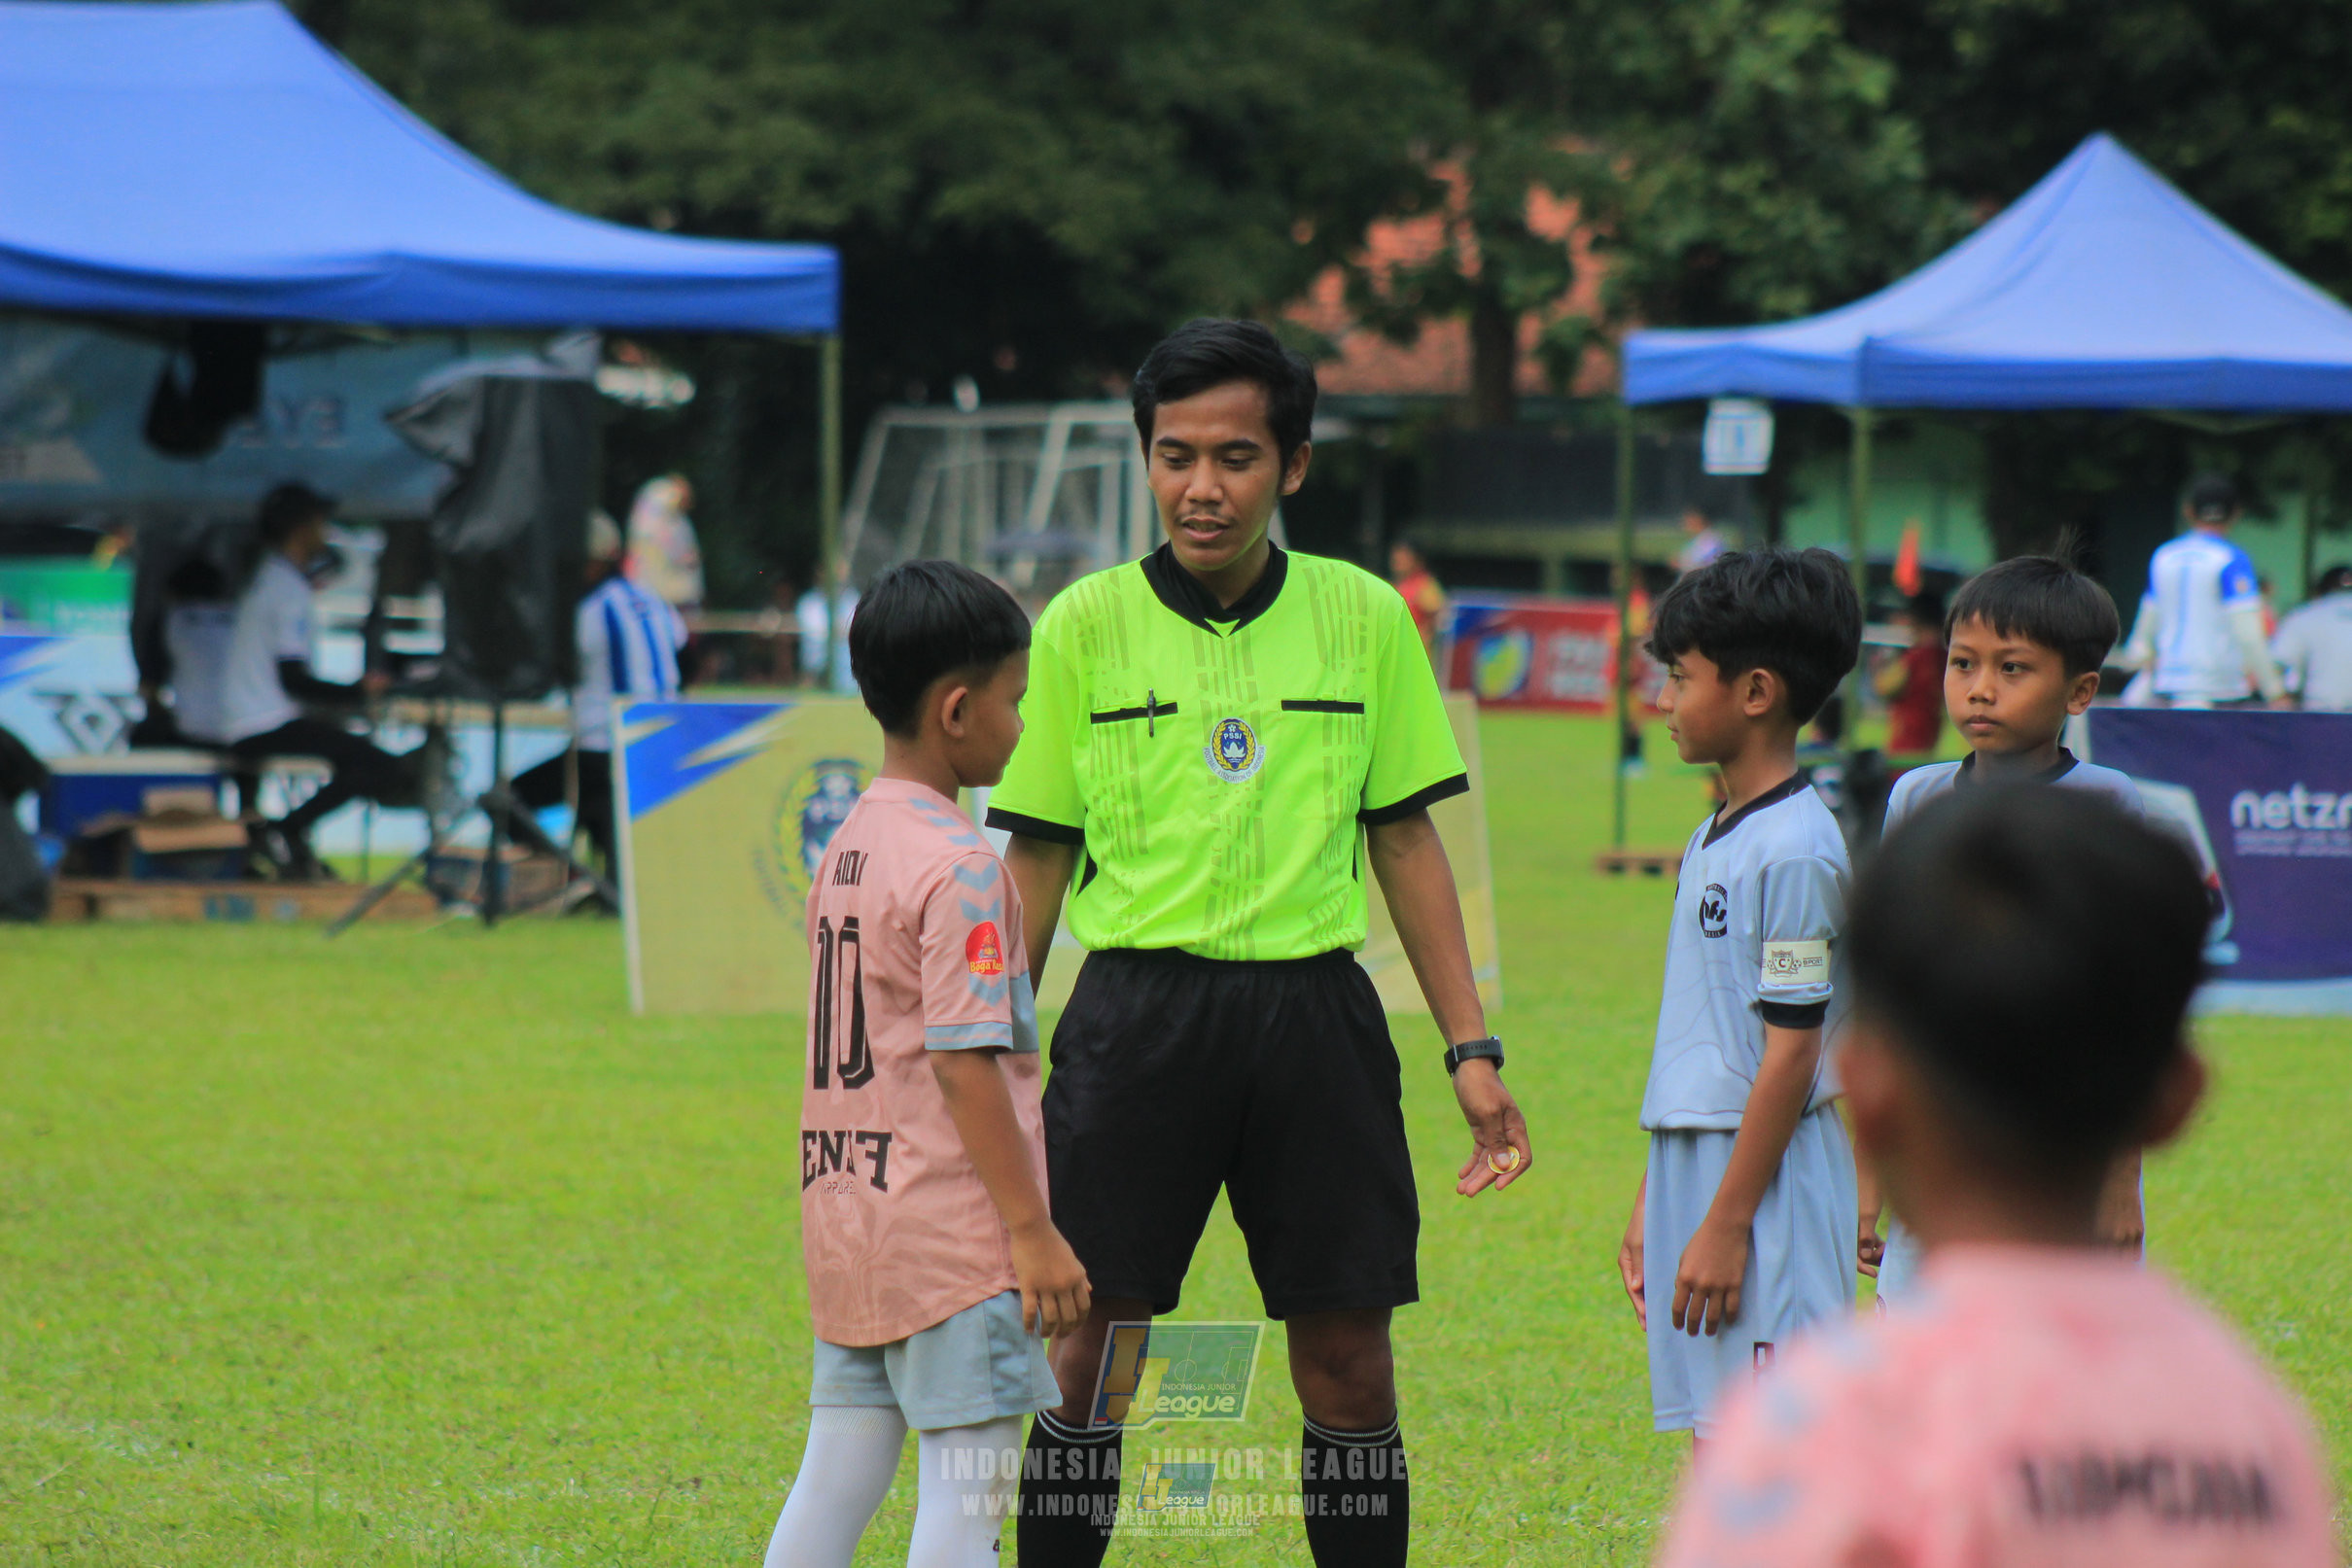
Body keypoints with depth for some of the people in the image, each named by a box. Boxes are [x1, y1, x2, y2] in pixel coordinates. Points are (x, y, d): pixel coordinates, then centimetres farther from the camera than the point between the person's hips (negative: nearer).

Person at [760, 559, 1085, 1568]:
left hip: (843, 1217, 9)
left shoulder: (846, 845, 12)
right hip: (951, 1234, -9)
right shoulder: (958, 867, -15)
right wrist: (1033, 1229, -16)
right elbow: (962, 1059, -19)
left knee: (834, 1484, 12)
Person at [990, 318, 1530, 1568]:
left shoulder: (1365, 619, 4)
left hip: (1313, 1010, 1)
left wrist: (1472, 1048, 6)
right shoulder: (1083, 626, 1)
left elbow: (1405, 841, 10)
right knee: (1092, 1345, -1)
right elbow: (1035, 858, 6)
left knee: (1347, 1359, 2)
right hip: (1136, 1011, -1)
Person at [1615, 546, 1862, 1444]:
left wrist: (1728, 1224, -18)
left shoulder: (1795, 849, -15)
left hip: (1768, 1188, -10)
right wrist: (1651, 1204, 20)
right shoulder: (1712, 840, 15)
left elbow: (1790, 1051, -17)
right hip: (1694, 1170, 10)